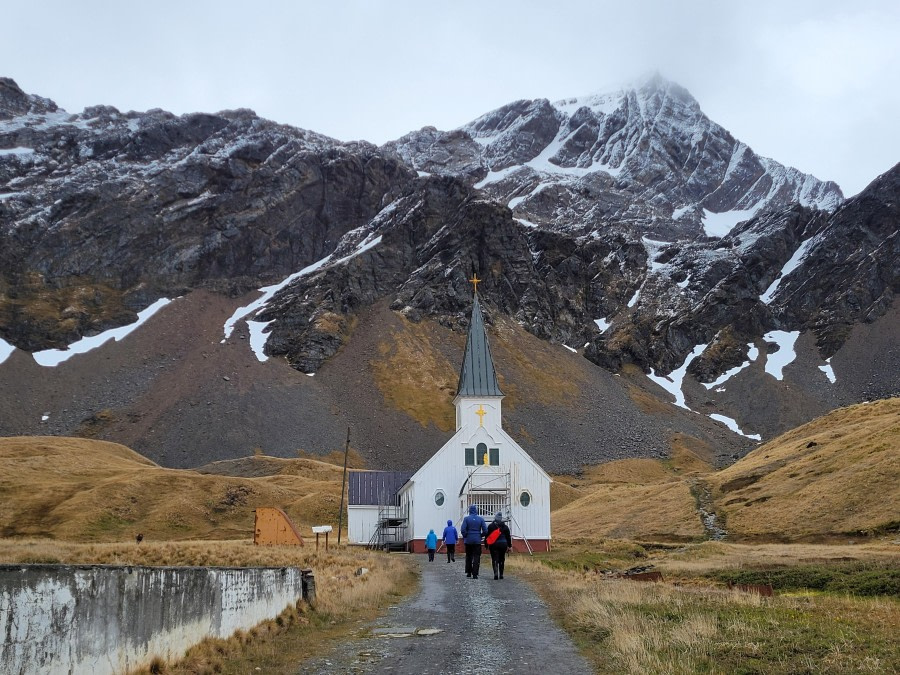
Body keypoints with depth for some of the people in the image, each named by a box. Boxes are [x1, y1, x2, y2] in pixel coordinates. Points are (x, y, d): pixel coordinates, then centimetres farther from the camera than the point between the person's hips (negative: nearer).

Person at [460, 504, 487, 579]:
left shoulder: (466, 519, -5)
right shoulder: (481, 519, -2)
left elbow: (463, 530, -11)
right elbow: (485, 531, -4)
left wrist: (465, 536, 5)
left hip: (468, 540, 0)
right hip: (477, 541, 0)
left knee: (468, 556, 15)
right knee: (476, 557, 2)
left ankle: (468, 572, 19)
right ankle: (475, 574, -5)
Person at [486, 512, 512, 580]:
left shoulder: (490, 526, -2)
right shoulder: (505, 527, 3)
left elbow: (487, 536, 1)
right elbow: (508, 537, 7)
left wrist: (486, 545, 8)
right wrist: (509, 545, 14)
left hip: (493, 545, -2)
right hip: (503, 544, 2)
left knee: (494, 559, -3)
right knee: (501, 559, 13)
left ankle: (496, 573, -21)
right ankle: (501, 574, 18)